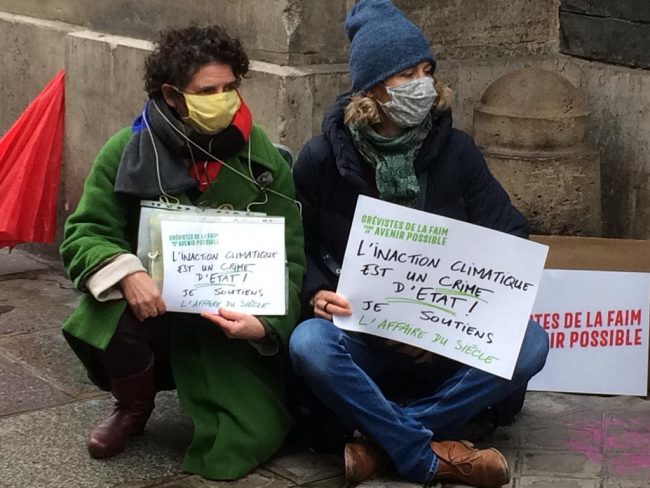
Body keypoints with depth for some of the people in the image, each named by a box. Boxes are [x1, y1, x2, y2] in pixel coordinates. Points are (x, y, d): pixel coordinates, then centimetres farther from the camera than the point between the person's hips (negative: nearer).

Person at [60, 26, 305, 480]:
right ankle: (135, 406, 4)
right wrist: (126, 275, -31)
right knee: (97, 327, -33)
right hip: (154, 305, 0)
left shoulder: (263, 159, -7)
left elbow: (287, 258, -6)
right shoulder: (127, 151, -9)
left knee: (246, 439, -12)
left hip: (234, 321, 0)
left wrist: (265, 323, -24)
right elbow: (83, 234, -9)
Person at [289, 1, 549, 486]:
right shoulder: (322, 158, -6)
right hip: (359, 328, -2)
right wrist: (316, 293, -19)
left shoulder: (455, 151, -3)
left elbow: (510, 240, 0)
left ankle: (384, 439, -21)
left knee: (529, 343, -25)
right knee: (308, 345, -36)